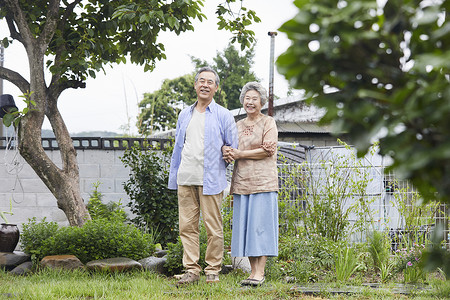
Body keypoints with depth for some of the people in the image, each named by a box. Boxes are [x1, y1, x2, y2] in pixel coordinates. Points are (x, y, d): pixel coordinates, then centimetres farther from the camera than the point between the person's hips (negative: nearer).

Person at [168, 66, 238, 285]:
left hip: (210, 180, -4)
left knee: (213, 226, -1)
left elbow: (234, 149, 8)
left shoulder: (223, 116, 4)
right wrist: (173, 178, 17)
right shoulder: (184, 115, 17)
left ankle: (213, 271, 7)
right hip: (186, 179, 4)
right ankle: (191, 270, 8)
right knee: (187, 226, 2)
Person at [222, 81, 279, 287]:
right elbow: (229, 147, 15)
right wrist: (227, 152, -9)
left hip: (263, 181, -5)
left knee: (261, 224, -8)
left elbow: (268, 150, -8)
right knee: (245, 226, 2)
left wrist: (240, 154, -11)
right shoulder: (238, 125, 18)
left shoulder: (268, 123, 2)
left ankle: (260, 272, -8)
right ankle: (253, 270, 6)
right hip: (242, 182, 5)